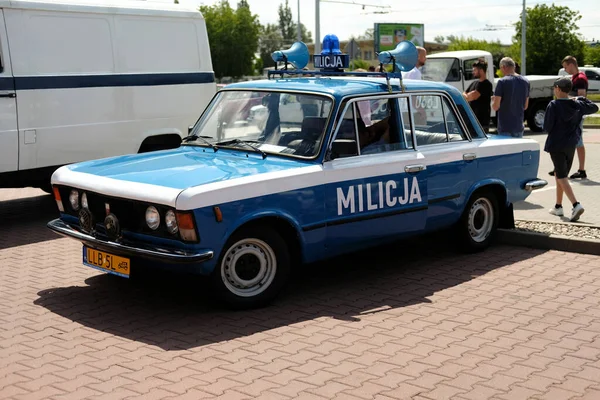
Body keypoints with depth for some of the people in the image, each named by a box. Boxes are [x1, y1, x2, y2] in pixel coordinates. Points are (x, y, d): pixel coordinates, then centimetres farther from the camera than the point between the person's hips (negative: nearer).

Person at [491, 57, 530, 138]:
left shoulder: (502, 82, -13)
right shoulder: (525, 82, 6)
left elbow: (496, 107, -13)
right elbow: (525, 106, 13)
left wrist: (494, 100, 7)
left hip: (505, 127, -5)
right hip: (519, 127, 5)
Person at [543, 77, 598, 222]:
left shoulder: (553, 106, -14)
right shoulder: (577, 105, 3)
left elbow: (547, 127, -15)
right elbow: (594, 107, 19)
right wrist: (582, 99, 26)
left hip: (556, 145, -6)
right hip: (571, 146, 6)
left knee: (562, 177, -6)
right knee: (559, 175, 20)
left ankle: (576, 205, -23)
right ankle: (558, 206, 27)